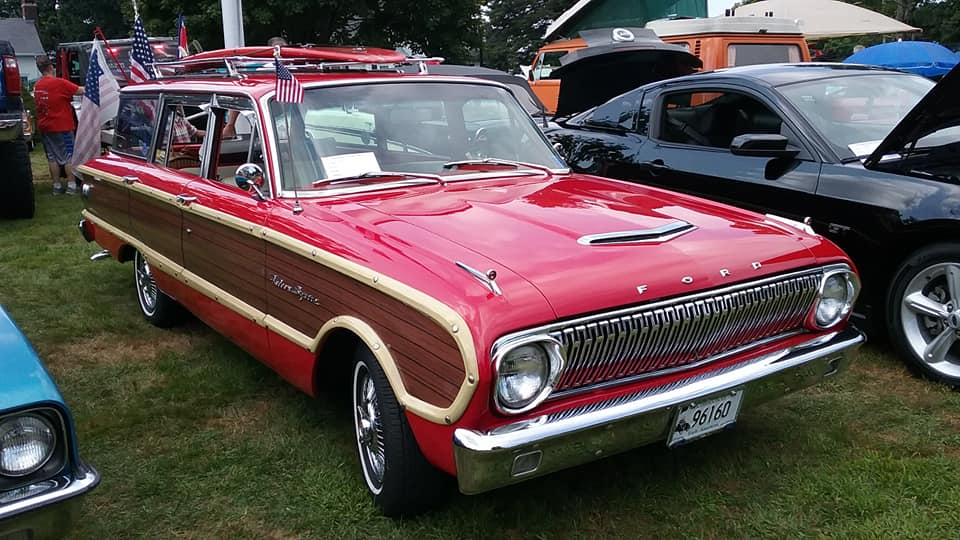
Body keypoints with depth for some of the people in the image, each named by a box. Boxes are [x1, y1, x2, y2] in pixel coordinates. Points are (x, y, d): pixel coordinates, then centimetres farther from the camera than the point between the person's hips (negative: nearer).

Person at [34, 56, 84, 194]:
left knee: (52, 156, 10)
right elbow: (81, 91, -12)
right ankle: (70, 185, 1)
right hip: (62, 126, -6)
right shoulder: (59, 83, -15)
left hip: (45, 127, 6)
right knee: (69, 155, 2)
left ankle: (57, 185, 12)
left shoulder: (37, 86, 5)